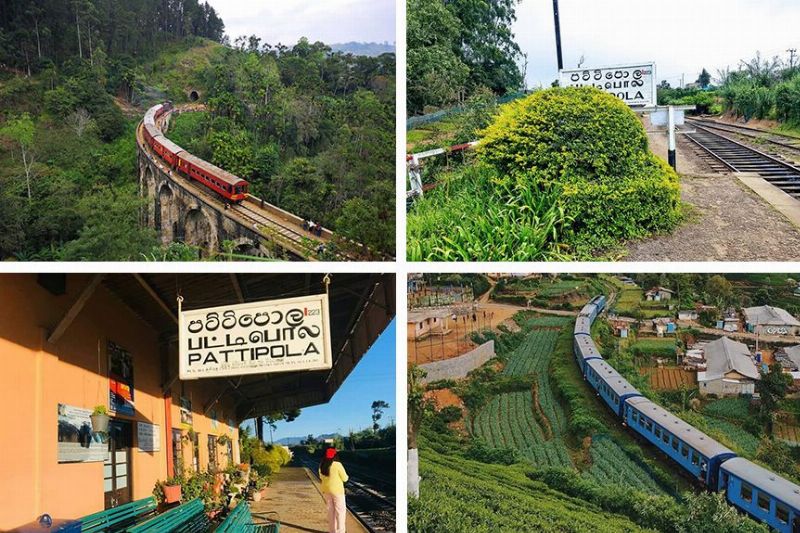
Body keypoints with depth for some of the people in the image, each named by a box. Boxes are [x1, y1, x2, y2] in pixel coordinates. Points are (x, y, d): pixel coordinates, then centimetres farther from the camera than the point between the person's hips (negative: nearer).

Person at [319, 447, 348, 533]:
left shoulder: (322, 465, -1)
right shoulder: (337, 465, -18)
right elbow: (345, 478, -10)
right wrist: (341, 475, 10)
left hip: (326, 490, 6)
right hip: (337, 490, -6)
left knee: (330, 510, 17)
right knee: (340, 511, 4)